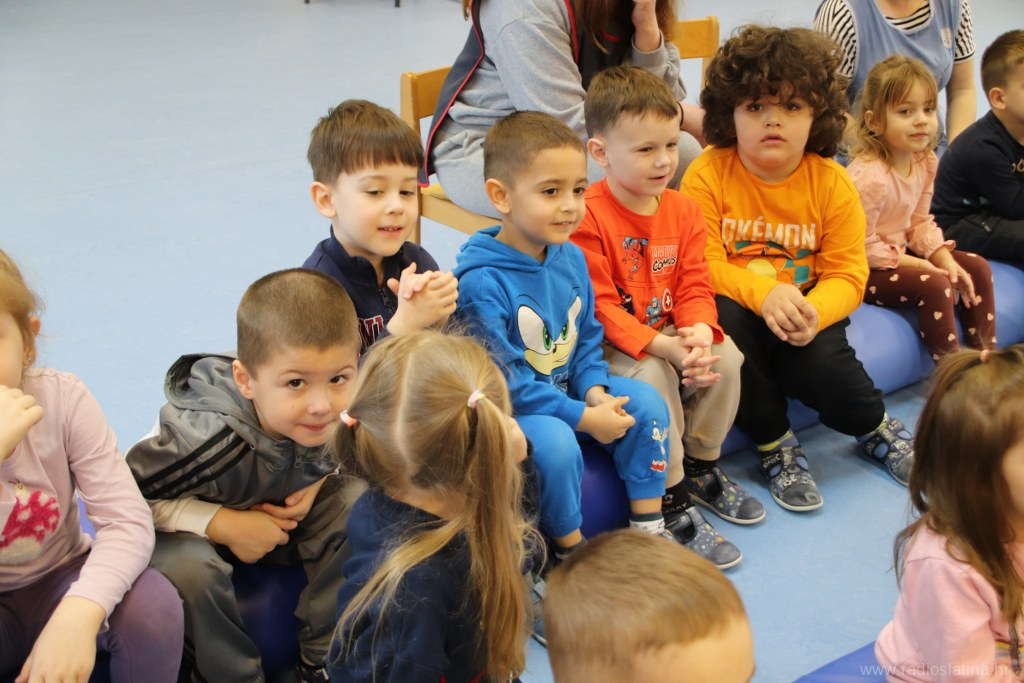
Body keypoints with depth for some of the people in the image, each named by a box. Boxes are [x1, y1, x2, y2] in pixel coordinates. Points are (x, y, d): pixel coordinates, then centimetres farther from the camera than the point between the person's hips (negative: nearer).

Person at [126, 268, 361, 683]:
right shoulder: (209, 438, -40)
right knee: (187, 567, -35)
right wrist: (220, 524, -33)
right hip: (193, 519, -4)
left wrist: (317, 480, -21)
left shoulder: (343, 410, -26)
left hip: (288, 508, 4)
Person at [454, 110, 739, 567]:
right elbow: (504, 382, -24)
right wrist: (584, 417, -24)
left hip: (566, 391, 8)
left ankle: (650, 526, 7)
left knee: (645, 401, -5)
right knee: (555, 442, -33)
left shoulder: (571, 259, 1)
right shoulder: (481, 284, -25)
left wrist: (596, 392, -10)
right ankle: (569, 549, -7)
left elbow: (587, 339, 10)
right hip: (507, 410, -8)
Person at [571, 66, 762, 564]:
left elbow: (694, 285, 2)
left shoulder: (683, 210, 3)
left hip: (671, 334, 6)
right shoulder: (588, 217, -19)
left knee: (725, 357, -16)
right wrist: (661, 346, -29)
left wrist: (700, 332, -21)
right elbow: (598, 307, -21)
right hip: (609, 346, -6)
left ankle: (700, 468, 6)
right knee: (654, 376, -32)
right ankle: (669, 497, -13)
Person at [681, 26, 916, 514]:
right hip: (736, 308, 0)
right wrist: (763, 293, -31)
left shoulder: (832, 183, -4)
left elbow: (847, 274, -6)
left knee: (822, 364, -29)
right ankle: (774, 445, -11)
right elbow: (702, 264, -15)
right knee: (724, 319, -34)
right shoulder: (708, 173, -10)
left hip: (806, 314, 1)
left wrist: (814, 312, -28)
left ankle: (877, 429, 10)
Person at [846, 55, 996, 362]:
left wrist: (946, 261, -6)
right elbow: (862, 246, -25)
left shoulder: (924, 162, 0)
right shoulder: (868, 176, -29)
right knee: (934, 285, -26)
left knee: (977, 268, 6)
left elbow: (920, 223, 9)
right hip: (864, 269, -10)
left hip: (899, 252, 10)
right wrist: (916, 265, -20)